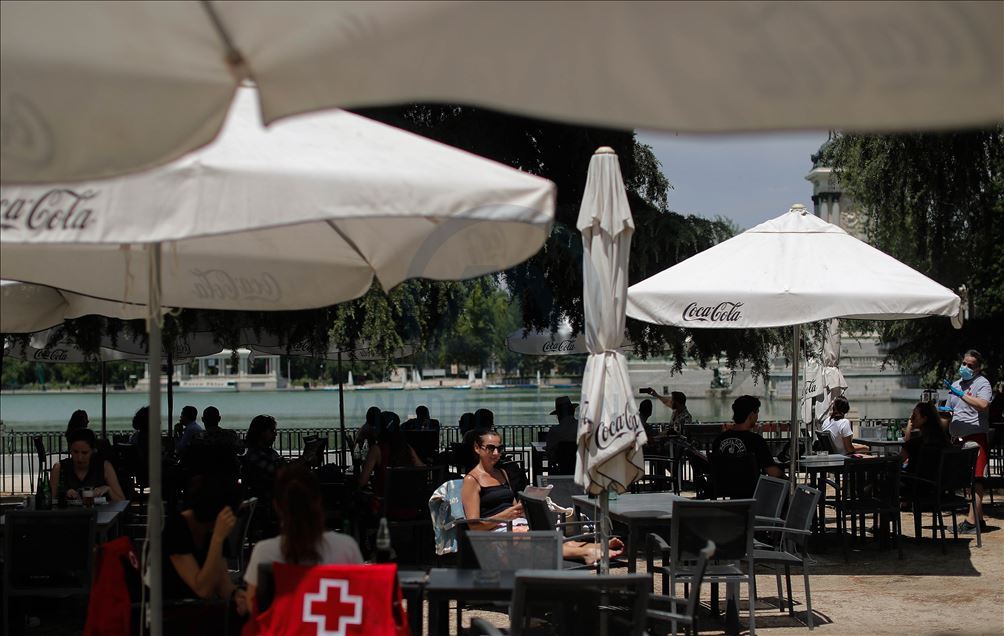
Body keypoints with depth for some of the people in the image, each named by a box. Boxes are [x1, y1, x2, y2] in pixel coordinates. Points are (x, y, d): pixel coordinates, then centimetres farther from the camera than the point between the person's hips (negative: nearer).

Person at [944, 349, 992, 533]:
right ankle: (979, 518, 16)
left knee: (975, 479, -12)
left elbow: (983, 404, -22)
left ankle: (972, 521, -18)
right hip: (960, 438, 9)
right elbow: (950, 410, 32)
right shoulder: (955, 384, 22)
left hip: (976, 437, -9)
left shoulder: (982, 383, -3)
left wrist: (960, 394, -20)